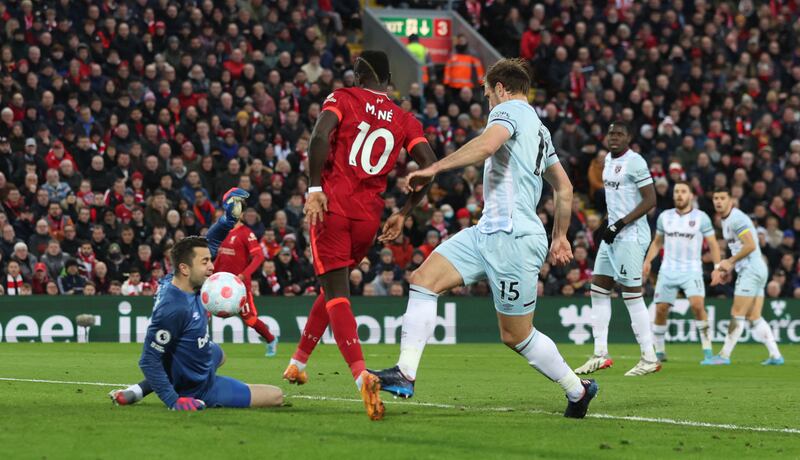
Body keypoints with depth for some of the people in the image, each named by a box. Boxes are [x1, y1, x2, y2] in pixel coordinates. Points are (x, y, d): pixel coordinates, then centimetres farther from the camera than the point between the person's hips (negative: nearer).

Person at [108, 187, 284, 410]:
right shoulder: (173, 308, -35)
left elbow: (209, 243, 8)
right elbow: (149, 360, -32)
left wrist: (228, 218, -8)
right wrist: (173, 401, -34)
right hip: (198, 389, -9)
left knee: (218, 353, 45)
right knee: (275, 396, -1)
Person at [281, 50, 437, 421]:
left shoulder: (343, 99, 3)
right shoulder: (405, 121, 11)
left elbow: (320, 137, -16)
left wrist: (315, 188, -13)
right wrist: (404, 214, 13)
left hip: (332, 206, -4)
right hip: (369, 217, 4)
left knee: (336, 293, -7)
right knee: (334, 285, 24)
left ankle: (361, 374, -27)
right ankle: (298, 362, 34)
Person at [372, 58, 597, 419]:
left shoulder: (509, 110, -5)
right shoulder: (539, 128, 24)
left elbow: (486, 145, -28)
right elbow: (564, 188, 29)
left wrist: (433, 168, -25)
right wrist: (560, 237, 35)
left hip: (512, 238, -10)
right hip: (488, 232, 10)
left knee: (516, 336, 0)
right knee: (423, 279, -4)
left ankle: (577, 389, 18)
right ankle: (405, 374, -13)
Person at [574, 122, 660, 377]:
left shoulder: (635, 162, -14)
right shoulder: (609, 160, 14)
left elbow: (650, 200, -17)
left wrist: (620, 225, -19)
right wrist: (612, 225, 17)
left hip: (631, 235, -10)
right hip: (613, 233, 10)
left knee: (632, 293, -7)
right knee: (599, 289, 8)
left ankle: (650, 358, -2)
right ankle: (600, 355, 11)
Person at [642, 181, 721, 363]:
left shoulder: (701, 217, 0)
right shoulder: (664, 217, 9)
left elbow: (713, 244, 2)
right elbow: (657, 242, 20)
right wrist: (648, 261, 7)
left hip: (691, 271, -3)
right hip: (667, 271, 3)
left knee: (697, 305, -23)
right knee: (660, 310, -1)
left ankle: (707, 349, -14)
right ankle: (659, 351, 14)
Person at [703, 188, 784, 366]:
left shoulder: (736, 219, -13)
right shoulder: (726, 220, 18)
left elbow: (750, 245, -21)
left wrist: (730, 262, -12)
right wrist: (728, 268, 13)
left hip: (751, 270, -10)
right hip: (756, 271, 10)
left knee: (737, 315, -7)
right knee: (754, 317, 7)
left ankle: (724, 356, -5)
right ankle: (775, 355, 4)